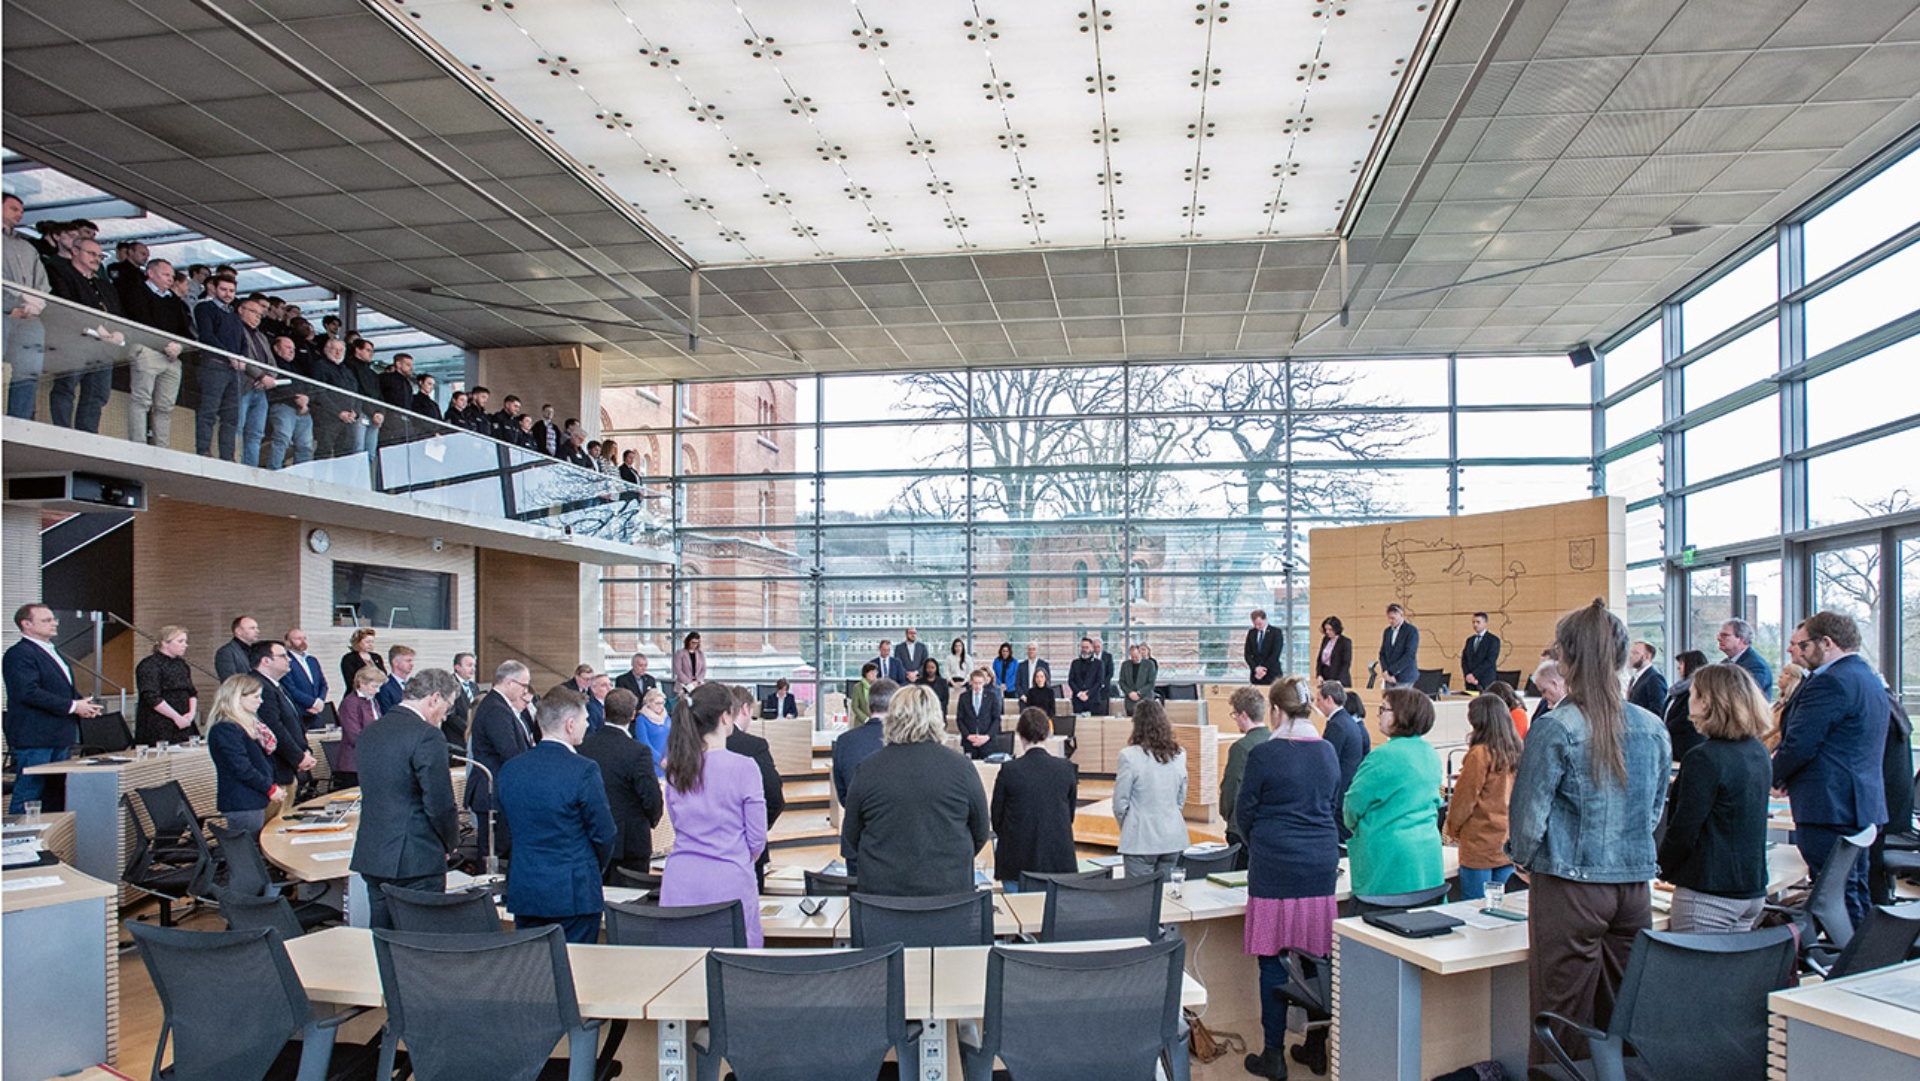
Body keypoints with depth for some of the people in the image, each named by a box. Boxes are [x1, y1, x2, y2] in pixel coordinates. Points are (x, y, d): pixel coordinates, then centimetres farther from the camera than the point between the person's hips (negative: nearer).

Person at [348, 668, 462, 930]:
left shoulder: (369, 732, 10)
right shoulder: (427, 736, -16)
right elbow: (440, 804, -17)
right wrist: (450, 842, 0)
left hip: (371, 856, 8)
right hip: (415, 861, -8)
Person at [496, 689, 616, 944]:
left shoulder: (509, 769, 3)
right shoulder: (584, 770, -15)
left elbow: (508, 825, 11)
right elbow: (604, 834, -10)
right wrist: (594, 870, 8)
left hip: (522, 892, 6)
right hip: (574, 893, -6)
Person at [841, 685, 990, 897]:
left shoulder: (867, 770, -3)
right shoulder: (961, 767, -4)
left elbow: (850, 839, 7)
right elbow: (980, 834, 6)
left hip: (880, 889, 1)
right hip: (948, 889, 0)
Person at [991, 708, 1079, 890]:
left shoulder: (1009, 771, -11)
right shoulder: (1067, 769, -4)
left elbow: (996, 817, 0)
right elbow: (1070, 815, 8)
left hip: (1017, 862, -2)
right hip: (1059, 861, 2)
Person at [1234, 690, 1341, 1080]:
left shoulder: (1264, 755, -10)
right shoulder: (1328, 752, 6)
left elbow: (1244, 812, -2)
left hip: (1274, 870, -5)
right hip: (1322, 866, 5)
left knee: (1273, 960, 2)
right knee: (1318, 956, 12)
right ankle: (1317, 1047, 22)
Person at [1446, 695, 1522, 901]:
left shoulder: (1480, 754, -16)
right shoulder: (1516, 751, 3)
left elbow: (1464, 798, -10)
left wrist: (1452, 829, 5)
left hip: (1481, 845, -7)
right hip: (1508, 845, 7)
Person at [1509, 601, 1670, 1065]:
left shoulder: (1555, 729, -15)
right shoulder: (1653, 729, 2)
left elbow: (1528, 814, -10)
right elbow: (1655, 810, 14)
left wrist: (1524, 859, 9)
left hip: (1570, 887, -5)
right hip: (1634, 884, 5)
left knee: (1564, 1019, 4)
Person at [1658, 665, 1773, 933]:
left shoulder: (1704, 759, -19)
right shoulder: (1758, 753, 8)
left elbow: (1683, 830, -17)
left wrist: (1663, 871, -2)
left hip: (1710, 892, -9)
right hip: (1753, 889, 9)